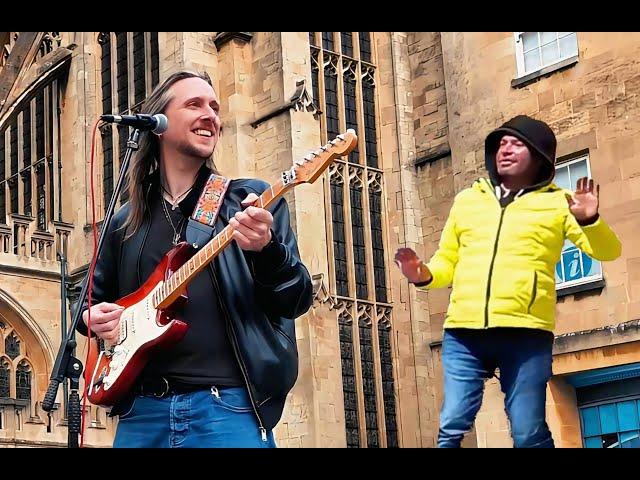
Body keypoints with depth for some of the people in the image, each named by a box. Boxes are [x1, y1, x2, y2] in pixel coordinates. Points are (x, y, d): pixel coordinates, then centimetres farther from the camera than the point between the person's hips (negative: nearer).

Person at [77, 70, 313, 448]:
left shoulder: (252, 200, 5)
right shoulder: (126, 221, 14)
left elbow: (298, 299, -3)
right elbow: (93, 297, 25)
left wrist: (267, 250, -22)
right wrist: (93, 316, 1)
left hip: (229, 406, -3)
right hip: (142, 410, 3)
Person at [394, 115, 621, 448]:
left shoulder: (557, 203, 12)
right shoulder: (466, 200, 20)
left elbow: (607, 251, 5)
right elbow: (446, 261, 23)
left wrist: (590, 220, -15)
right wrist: (423, 275, 1)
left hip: (526, 333, -2)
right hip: (463, 333, 3)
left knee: (528, 434, -3)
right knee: (452, 426, -5)